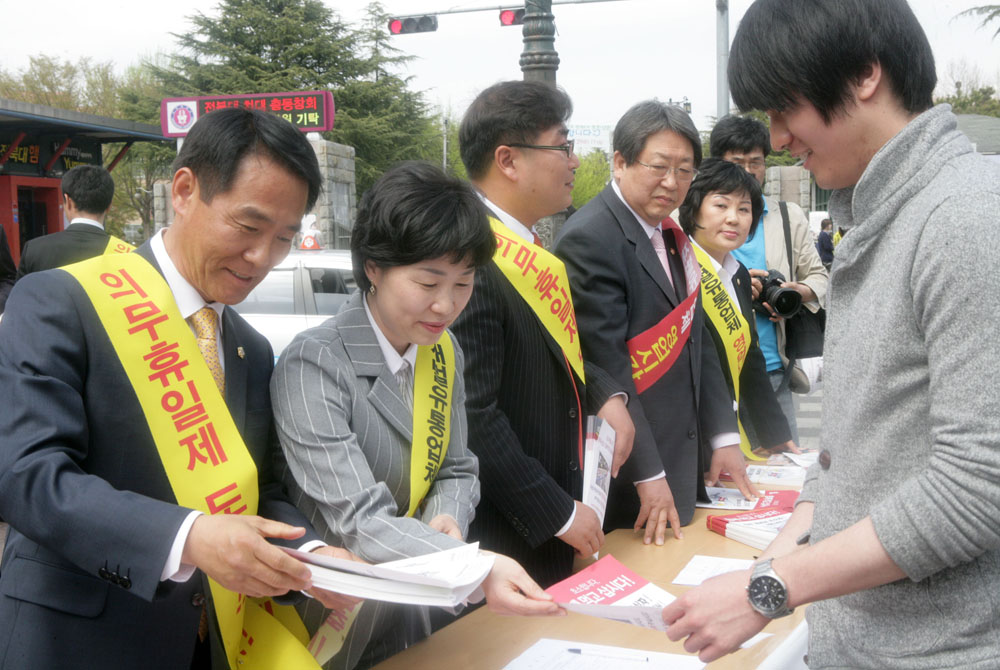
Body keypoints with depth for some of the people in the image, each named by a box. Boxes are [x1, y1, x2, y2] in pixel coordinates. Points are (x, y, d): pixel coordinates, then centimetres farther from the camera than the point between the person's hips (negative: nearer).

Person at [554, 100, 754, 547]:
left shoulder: (670, 237, 12)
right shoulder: (590, 239, -17)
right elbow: (606, 367, -20)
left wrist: (723, 437, 8)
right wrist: (648, 475, -19)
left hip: (683, 459, 9)